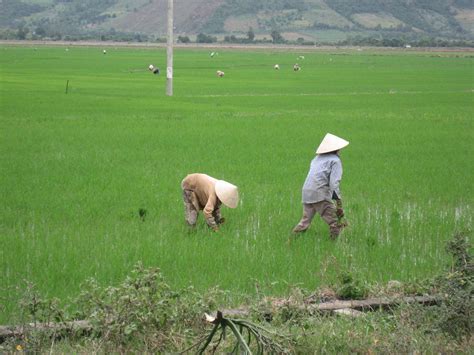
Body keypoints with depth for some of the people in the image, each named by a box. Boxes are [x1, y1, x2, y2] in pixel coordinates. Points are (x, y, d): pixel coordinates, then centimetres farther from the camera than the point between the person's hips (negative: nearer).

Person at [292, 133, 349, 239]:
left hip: (306, 193, 7)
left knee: (304, 222, 16)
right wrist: (339, 202, -10)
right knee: (335, 225, -5)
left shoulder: (317, 158, 21)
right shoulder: (335, 160, 1)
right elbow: (334, 182, -10)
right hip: (320, 194, -7)